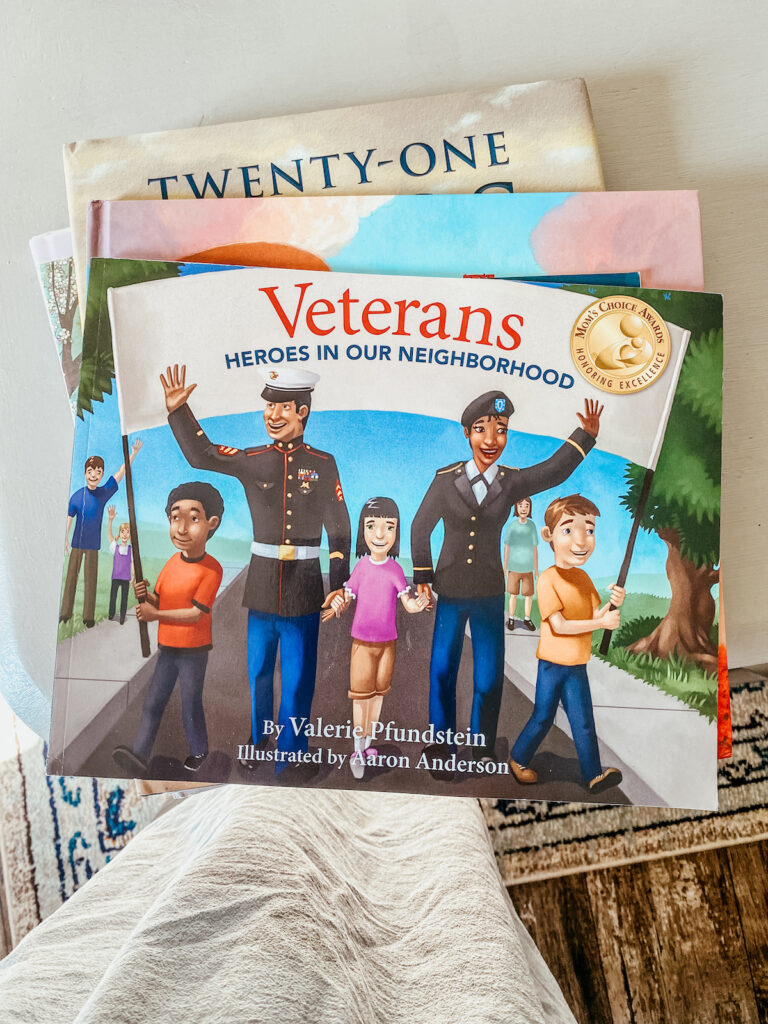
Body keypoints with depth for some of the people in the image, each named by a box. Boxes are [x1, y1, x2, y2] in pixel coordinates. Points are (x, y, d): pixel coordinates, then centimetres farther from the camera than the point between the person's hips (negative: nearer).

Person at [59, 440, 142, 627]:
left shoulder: (104, 492, -6)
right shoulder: (76, 496, -5)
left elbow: (121, 473, -13)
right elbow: (69, 519, 2)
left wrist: (133, 454, -21)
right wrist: (65, 541, 1)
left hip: (93, 545, -1)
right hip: (76, 544, 1)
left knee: (91, 580, 4)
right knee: (71, 577, 9)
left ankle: (89, 616, 10)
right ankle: (66, 612, 20)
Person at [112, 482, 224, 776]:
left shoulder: (211, 569, -20)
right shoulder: (172, 562, 0)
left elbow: (195, 613, -21)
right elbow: (159, 601, 8)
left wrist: (155, 615, -16)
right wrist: (144, 594, -14)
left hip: (194, 651, -5)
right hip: (167, 647, 6)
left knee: (190, 704, 9)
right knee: (153, 703, 5)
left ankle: (199, 751, 29)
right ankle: (139, 755, 9)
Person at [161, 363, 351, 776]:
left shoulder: (323, 464, 0)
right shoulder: (253, 461, 4)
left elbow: (339, 529, 0)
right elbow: (201, 455, -3)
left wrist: (339, 584, -5)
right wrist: (178, 409, -15)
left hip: (305, 586, -2)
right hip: (262, 582, 2)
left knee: (298, 674, 6)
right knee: (258, 670, 15)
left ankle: (291, 752, 23)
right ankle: (258, 745, 34)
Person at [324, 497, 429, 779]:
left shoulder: (396, 570, -6)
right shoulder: (361, 567, -10)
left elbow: (408, 603, -7)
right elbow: (346, 600, -6)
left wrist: (418, 604, -30)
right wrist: (337, 606, -29)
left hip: (387, 642, 2)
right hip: (362, 642, -2)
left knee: (378, 692, 14)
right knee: (360, 694, 3)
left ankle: (367, 743, 29)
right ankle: (358, 751, 14)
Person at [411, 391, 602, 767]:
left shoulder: (512, 482, -3)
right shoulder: (446, 478, -6)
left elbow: (554, 470, -19)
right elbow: (420, 527, 3)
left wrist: (586, 435, -26)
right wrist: (422, 576, 3)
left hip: (490, 594, 1)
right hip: (449, 591, 0)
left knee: (489, 678, 6)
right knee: (442, 671, 10)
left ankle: (482, 750, 26)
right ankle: (441, 741, 30)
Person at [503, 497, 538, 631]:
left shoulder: (532, 525, -5)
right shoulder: (511, 526, -10)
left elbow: (534, 548, 2)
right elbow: (506, 548, -3)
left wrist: (536, 569, 5)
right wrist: (504, 568, -1)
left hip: (528, 568, 1)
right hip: (514, 568, -1)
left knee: (528, 594, 7)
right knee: (513, 594, 7)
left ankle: (527, 619, 24)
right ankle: (511, 618, 24)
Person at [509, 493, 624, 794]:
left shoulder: (583, 577, 5)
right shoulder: (548, 579, -17)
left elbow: (595, 614, 0)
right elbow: (559, 625, -22)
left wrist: (613, 604, -20)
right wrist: (602, 623, -22)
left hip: (577, 666, 5)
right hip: (552, 664, -5)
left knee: (584, 723, 9)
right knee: (542, 718, 9)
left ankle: (594, 774, 18)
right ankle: (518, 759, 29)